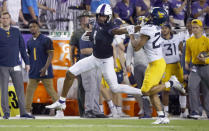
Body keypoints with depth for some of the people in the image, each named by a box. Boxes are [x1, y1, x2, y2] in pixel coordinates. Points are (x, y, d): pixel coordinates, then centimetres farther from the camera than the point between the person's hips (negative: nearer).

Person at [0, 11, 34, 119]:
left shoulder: (16, 31, 9)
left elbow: (22, 48, 12)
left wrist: (27, 63, 8)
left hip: (15, 66, 2)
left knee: (20, 89, 0)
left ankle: (23, 112, 3)